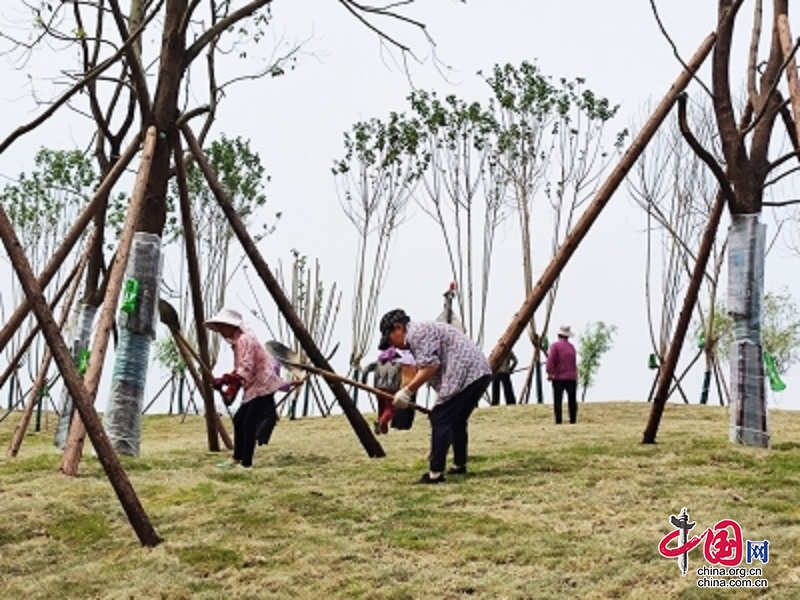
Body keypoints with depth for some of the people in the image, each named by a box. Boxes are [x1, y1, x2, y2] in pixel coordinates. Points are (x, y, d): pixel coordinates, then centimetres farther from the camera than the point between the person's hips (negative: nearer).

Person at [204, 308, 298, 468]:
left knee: (249, 424, -10)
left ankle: (246, 464, -5)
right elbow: (239, 370, 18)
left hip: (262, 386, -11)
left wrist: (224, 380, -30)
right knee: (239, 420, 14)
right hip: (254, 387, 11)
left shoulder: (245, 340, -18)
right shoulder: (237, 341, 15)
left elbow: (245, 369, -27)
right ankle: (236, 458, 24)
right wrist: (231, 390, 6)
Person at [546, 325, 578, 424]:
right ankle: (573, 420, 8)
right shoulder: (572, 346, 11)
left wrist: (550, 373, -9)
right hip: (572, 378, 4)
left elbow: (550, 361, -14)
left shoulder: (555, 346, -6)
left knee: (557, 401, -3)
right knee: (572, 400, 9)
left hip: (558, 378, -4)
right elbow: (574, 363, 14)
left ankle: (558, 421, -7)